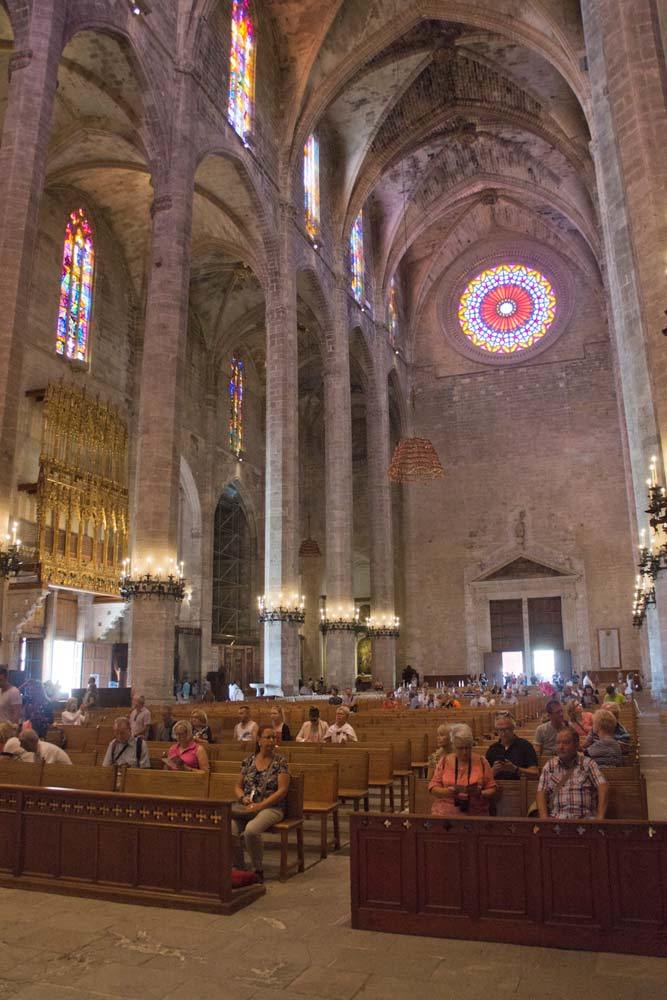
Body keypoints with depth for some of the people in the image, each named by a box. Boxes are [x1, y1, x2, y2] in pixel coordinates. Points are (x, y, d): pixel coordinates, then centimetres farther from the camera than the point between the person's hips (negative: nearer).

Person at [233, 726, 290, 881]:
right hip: (246, 806, 4)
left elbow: (282, 790, -7)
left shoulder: (280, 762, 1)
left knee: (251, 830, -34)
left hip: (271, 807, -3)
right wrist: (243, 798, -4)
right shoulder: (249, 760, 12)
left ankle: (257, 870, -9)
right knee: (229, 830, -27)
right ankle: (238, 867, -3)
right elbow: (238, 786, 18)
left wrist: (260, 805, -14)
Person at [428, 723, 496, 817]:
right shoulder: (444, 761, 9)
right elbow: (432, 787, 8)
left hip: (475, 816, 0)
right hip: (444, 814, 0)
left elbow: (492, 790, 10)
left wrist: (480, 794, -11)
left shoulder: (481, 762, 8)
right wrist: (446, 792, -12)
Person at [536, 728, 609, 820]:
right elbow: (541, 793, 6)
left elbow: (603, 788, -4)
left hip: (584, 817, 0)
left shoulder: (588, 764, 9)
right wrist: (544, 818, -11)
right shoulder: (550, 765, 15)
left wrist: (600, 817, -17)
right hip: (556, 818, 1)